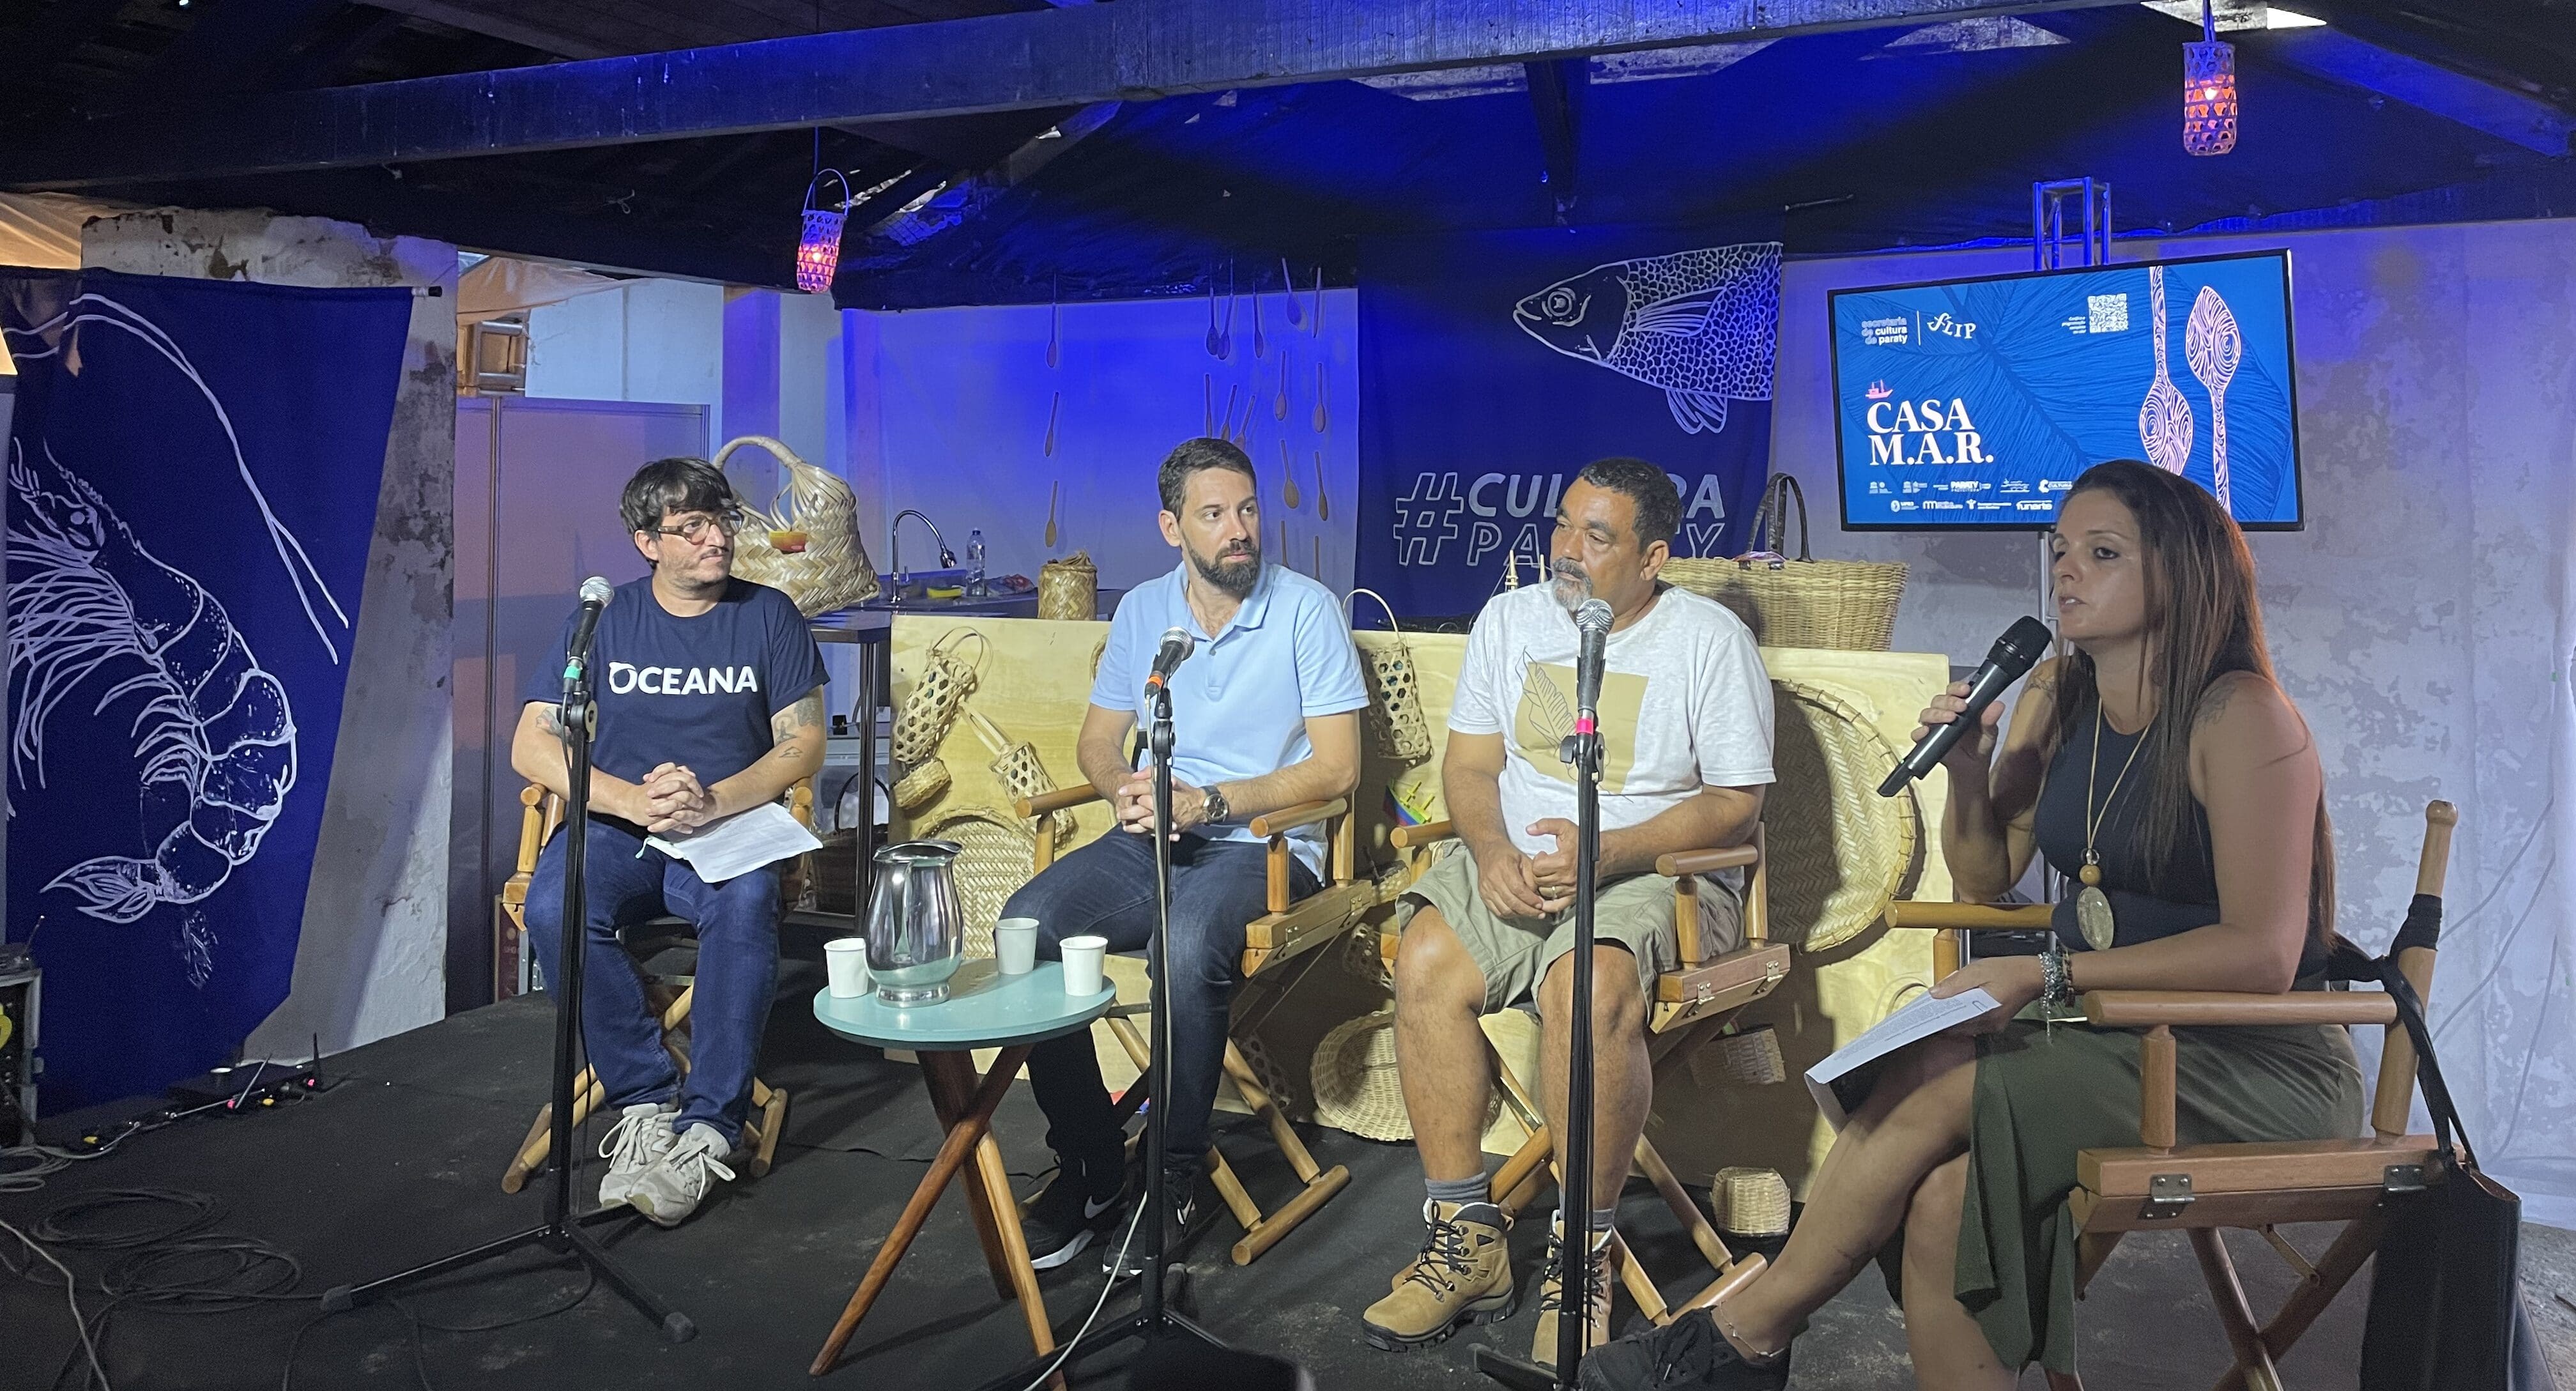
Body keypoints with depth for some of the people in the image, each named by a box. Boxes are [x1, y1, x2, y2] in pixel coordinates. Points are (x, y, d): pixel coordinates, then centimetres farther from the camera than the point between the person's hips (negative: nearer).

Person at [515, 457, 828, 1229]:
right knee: (553, 907, -31)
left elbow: (803, 744, 0)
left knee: (746, 902, -35)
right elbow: (532, 746, 0)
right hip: (613, 827, 1)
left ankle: (706, 1128, -30)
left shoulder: (768, 615, 6)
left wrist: (713, 800, -18)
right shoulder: (607, 618, 6)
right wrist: (633, 799, -18)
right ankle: (646, 1102, -20)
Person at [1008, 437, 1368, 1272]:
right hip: (1151, 838, 5)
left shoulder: (1307, 610, -3)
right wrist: (1125, 791, -7)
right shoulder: (1142, 612, 12)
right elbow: (1098, 742, 18)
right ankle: (1091, 1168, -9)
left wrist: (1209, 802, -16)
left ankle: (1177, 1180, -15)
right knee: (1027, 924, -22)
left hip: (1263, 843, -5)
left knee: (1186, 946, -36)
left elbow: (1336, 768, -8)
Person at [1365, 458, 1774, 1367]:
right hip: (1516, 858, 4)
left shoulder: (1711, 640, -3)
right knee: (1426, 960, -25)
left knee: (1588, 985, -35)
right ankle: (1465, 1240, -14)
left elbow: (1734, 804, -7)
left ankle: (1583, 1257, -18)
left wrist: (1603, 853, -21)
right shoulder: (1511, 618, 10)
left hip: (1660, 871, -4)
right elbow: (1469, 763, 10)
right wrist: (1492, 851, -12)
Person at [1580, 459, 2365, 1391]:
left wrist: (2045, 975, -25)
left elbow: (2263, 953, -21)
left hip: (2257, 1067, -6)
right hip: (2118, 1036, 6)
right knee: (1944, 1203, -25)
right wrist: (1968, 771, -4)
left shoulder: (2241, 716, -14)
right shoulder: (2055, 698, 8)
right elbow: (1985, 883, 15)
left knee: (1932, 1094, -25)